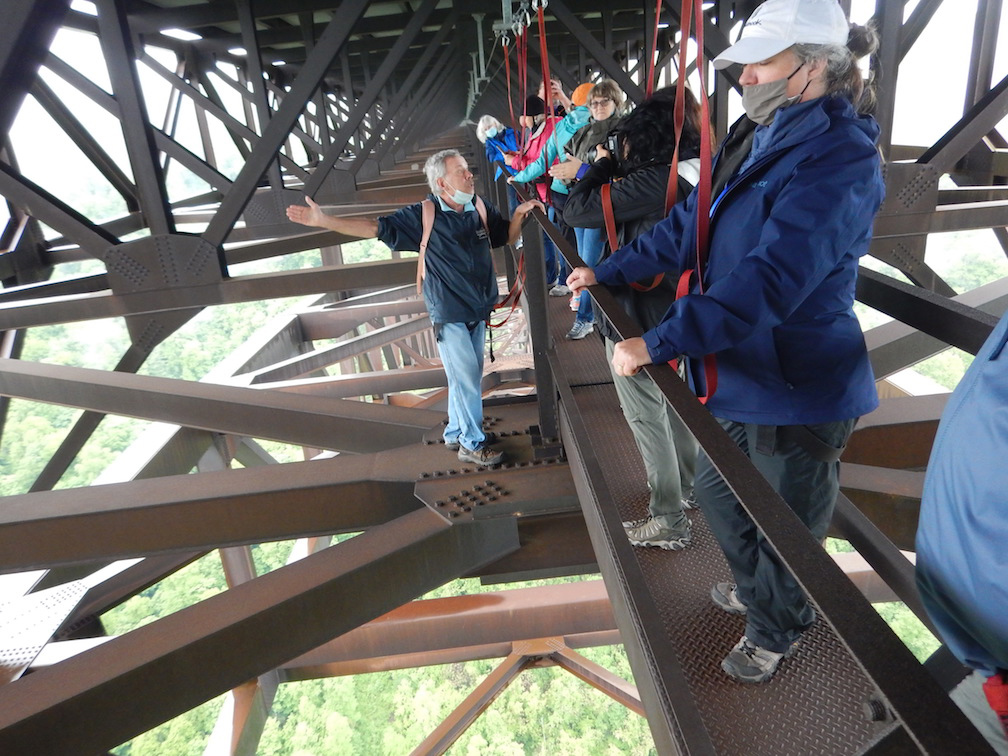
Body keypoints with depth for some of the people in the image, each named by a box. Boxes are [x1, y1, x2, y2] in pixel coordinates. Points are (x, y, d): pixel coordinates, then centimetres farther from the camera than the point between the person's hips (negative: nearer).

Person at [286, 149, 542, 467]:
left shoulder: (480, 209, 0)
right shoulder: (424, 215, -13)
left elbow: (507, 236, 15)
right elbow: (376, 227, -12)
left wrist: (519, 215, -6)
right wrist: (324, 221, -18)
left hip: (477, 310, 5)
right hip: (448, 314, -5)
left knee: (468, 376, 14)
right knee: (466, 378, -1)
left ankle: (455, 434, 32)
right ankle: (473, 444, 15)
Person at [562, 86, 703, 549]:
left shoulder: (655, 182, -24)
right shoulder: (691, 177, 3)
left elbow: (576, 211, -21)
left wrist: (602, 164, -7)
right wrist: (613, 169, 3)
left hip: (639, 319, -9)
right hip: (675, 314, 9)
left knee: (647, 417, 3)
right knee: (672, 402, 24)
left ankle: (668, 520, 16)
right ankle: (687, 485, 44)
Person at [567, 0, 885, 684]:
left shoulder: (839, 159, -22)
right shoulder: (758, 141, 6)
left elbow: (769, 279, -32)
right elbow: (689, 225, 12)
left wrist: (659, 344, -34)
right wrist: (607, 271, 12)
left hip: (799, 389, -9)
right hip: (742, 371, 9)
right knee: (716, 489, 24)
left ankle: (772, 633, 43)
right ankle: (755, 588, 53)